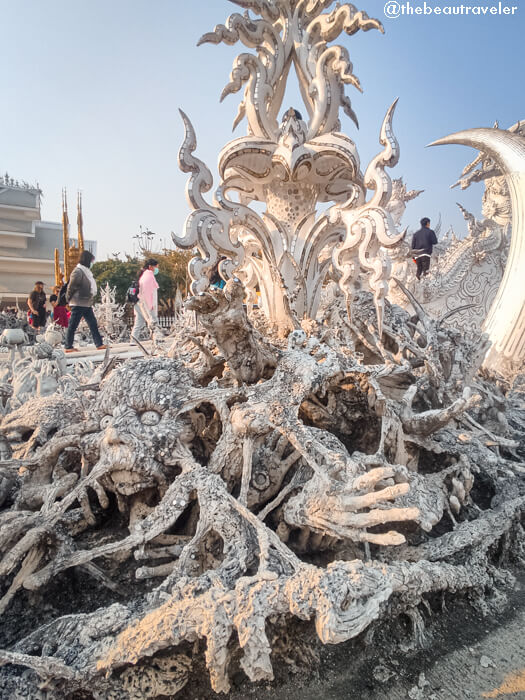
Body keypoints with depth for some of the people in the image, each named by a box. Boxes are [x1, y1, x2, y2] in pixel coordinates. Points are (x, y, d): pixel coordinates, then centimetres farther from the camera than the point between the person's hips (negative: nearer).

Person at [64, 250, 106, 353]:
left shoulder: (86, 271, 14)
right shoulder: (78, 271, -15)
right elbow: (71, 287, -14)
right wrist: (69, 300, -6)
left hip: (87, 304, 9)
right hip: (78, 304, -9)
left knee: (93, 324, 9)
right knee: (73, 326, -1)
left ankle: (99, 344, 13)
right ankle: (68, 347, 6)